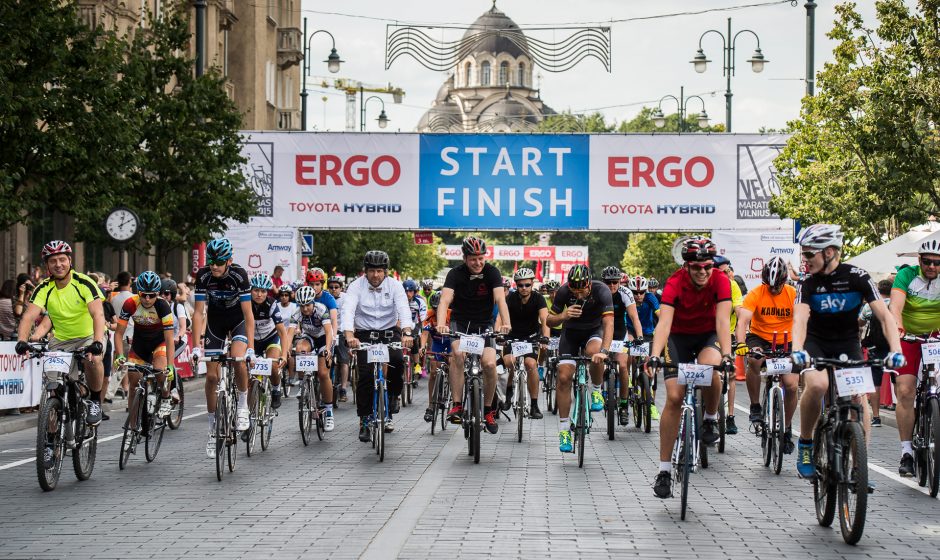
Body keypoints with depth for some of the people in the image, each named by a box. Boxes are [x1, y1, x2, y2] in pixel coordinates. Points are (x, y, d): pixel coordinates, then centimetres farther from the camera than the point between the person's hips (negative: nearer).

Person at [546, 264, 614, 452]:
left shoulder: (601, 291, -29)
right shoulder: (563, 292, -23)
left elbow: (608, 323, -38)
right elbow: (549, 321, -14)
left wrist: (604, 351, -52)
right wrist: (563, 316, -37)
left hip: (594, 330, -1)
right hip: (571, 331, 2)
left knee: (594, 352, -37)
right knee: (564, 377, -12)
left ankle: (597, 391, -8)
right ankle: (564, 429, -3)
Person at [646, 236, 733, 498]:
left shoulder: (720, 281, -23)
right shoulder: (675, 283, -25)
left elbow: (723, 320, -31)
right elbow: (664, 322, -35)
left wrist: (726, 355, -45)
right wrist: (654, 356, -50)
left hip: (708, 335, 0)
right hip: (679, 336, 0)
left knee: (710, 370, -34)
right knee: (674, 397, -13)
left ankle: (711, 418, -3)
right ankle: (664, 469, -8)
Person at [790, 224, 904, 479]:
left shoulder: (856, 277, -16)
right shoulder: (809, 282, -13)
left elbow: (885, 315, -19)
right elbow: (800, 319, -26)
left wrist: (896, 350, -34)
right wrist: (797, 350, -46)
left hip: (848, 343, 1)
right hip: (816, 342, -1)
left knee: (858, 398, -14)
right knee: (816, 385, -30)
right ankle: (805, 445, -10)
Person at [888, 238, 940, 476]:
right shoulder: (906, 276, -11)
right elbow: (896, 307, -22)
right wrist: (898, 330, -42)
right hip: (907, 338, -2)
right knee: (905, 392, -13)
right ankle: (906, 452, -9)